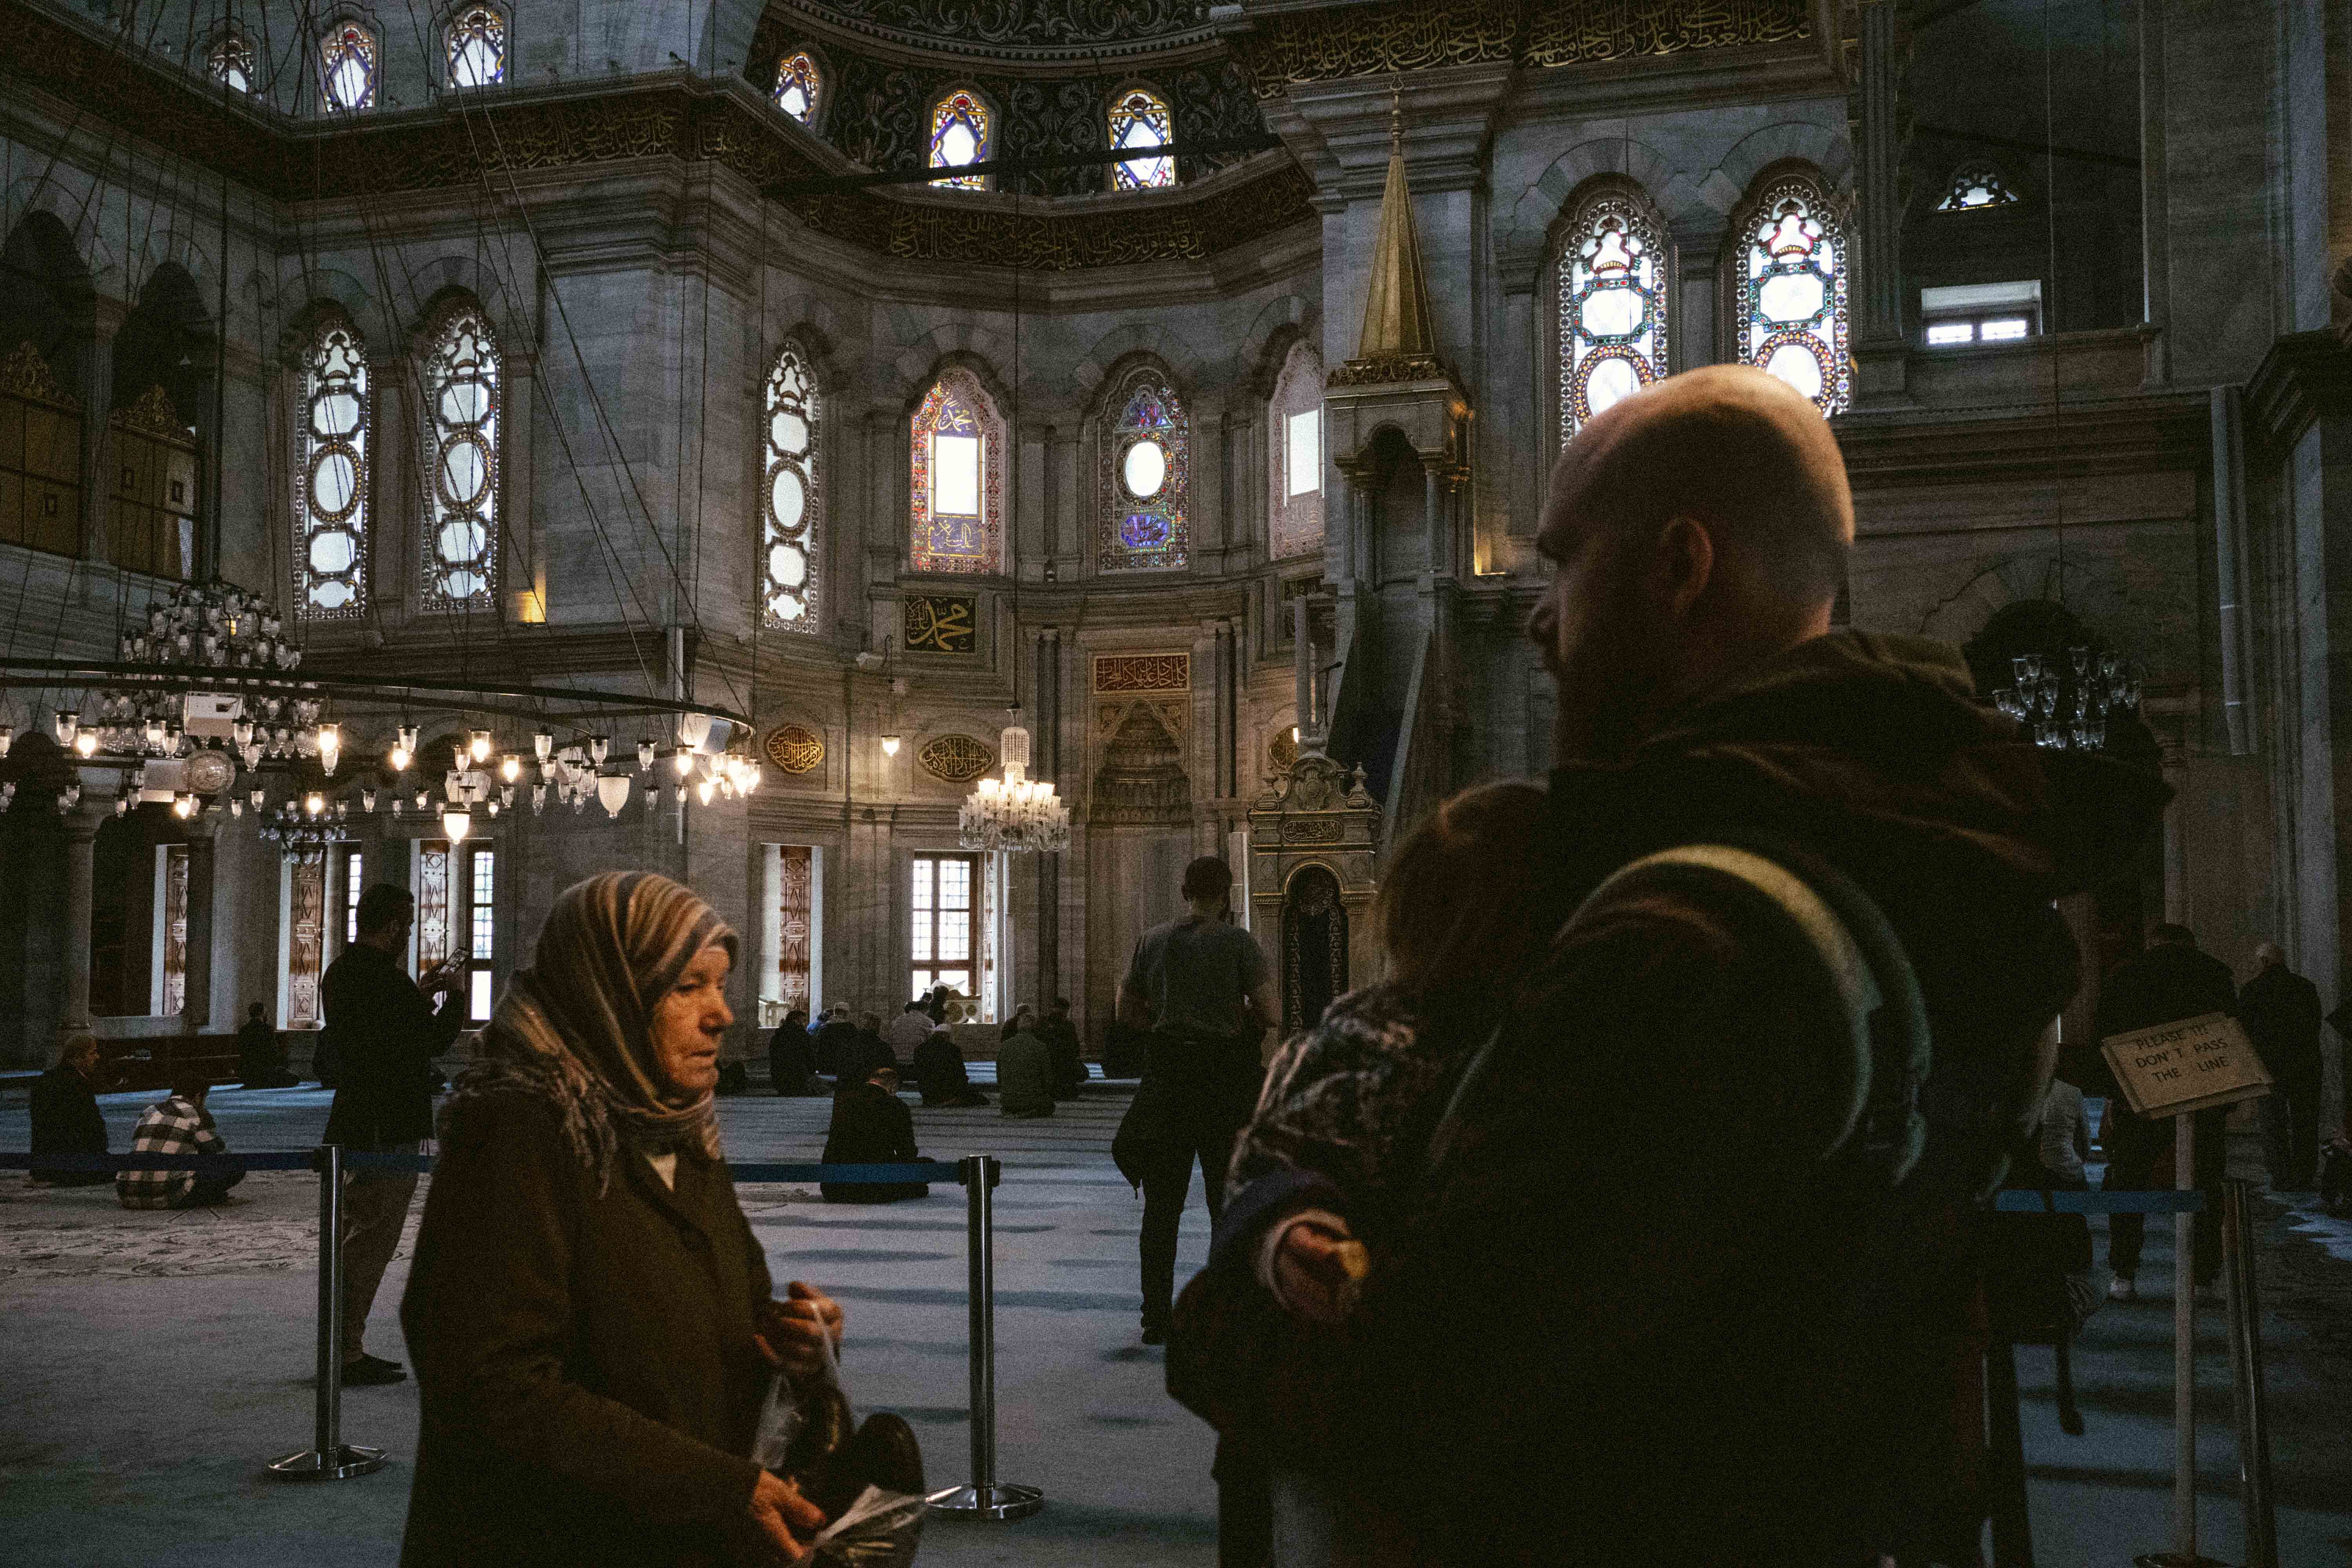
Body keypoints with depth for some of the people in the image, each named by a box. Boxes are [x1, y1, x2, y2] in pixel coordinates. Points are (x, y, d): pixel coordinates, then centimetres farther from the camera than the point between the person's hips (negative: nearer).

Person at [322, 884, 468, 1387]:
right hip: (390, 1129, -10)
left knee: (355, 1239, 17)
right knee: (370, 1244, -5)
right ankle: (347, 1355, -2)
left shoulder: (340, 972, 11)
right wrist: (453, 991, 0)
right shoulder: (386, 979, -20)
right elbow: (435, 1040, -14)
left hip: (354, 1125, 10)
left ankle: (347, 1348, 25)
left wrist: (420, 993, 18)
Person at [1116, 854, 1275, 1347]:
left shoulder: (1153, 940, 4)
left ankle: (1156, 1317, 10)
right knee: (1228, 1202, 8)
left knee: (1161, 1204, 9)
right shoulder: (1238, 942, -7)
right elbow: (1269, 1014, -10)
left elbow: (1126, 1009, 10)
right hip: (1225, 1076, -2)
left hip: (1168, 1071, 3)